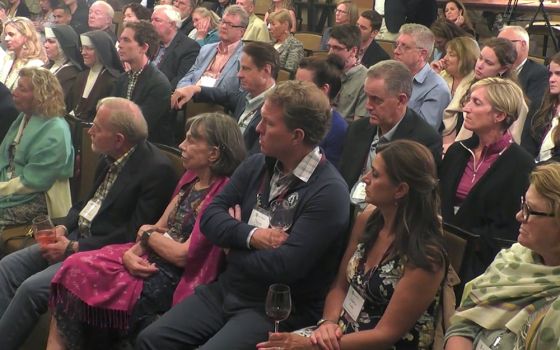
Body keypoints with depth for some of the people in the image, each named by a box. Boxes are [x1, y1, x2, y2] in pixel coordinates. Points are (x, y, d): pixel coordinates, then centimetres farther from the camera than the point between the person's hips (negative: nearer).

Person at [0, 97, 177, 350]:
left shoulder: (157, 169, -20)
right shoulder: (112, 158, 6)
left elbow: (133, 235, -20)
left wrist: (73, 248, -16)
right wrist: (64, 227, 0)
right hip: (78, 236, 9)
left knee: (31, 288, -21)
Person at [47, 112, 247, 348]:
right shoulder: (190, 178, 10)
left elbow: (184, 255, -18)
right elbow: (159, 227, 10)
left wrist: (147, 234, -1)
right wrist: (131, 253, -9)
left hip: (171, 281, -8)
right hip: (147, 259, 8)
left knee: (77, 276, -13)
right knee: (75, 266, -9)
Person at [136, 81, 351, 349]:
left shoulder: (328, 193, -19)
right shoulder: (256, 165, 6)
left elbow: (283, 267, -26)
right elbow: (210, 217, 3)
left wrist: (234, 243, -7)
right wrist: (251, 236, -17)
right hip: (227, 291, 7)